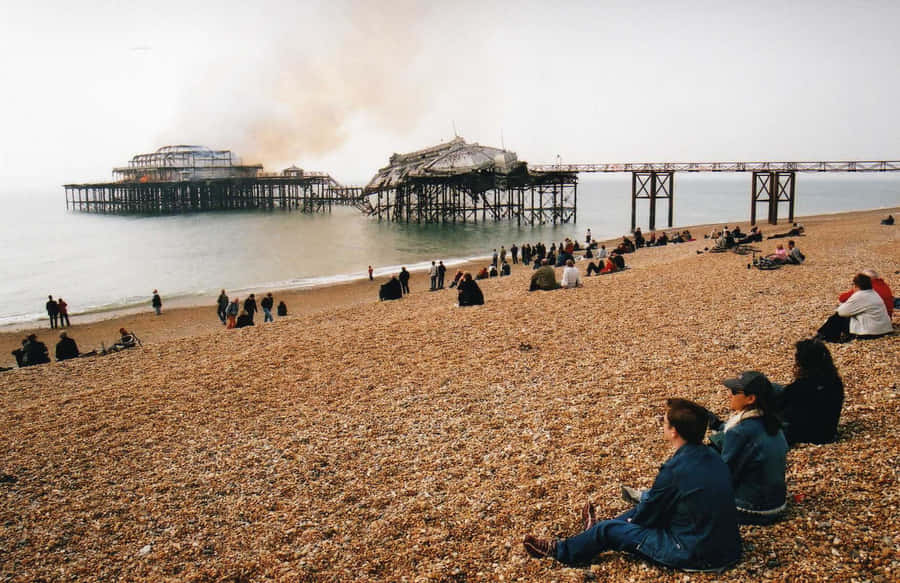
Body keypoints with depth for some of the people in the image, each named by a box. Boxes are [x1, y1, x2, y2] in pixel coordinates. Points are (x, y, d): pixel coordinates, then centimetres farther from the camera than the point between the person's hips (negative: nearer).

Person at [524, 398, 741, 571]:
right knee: (646, 507, 25)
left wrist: (632, 520, 13)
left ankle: (558, 551, 26)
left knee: (609, 530, 4)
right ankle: (598, 529, 46)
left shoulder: (675, 468, -25)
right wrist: (636, 516, 22)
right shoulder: (712, 458, 1)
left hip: (696, 556, -8)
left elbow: (648, 513, -9)